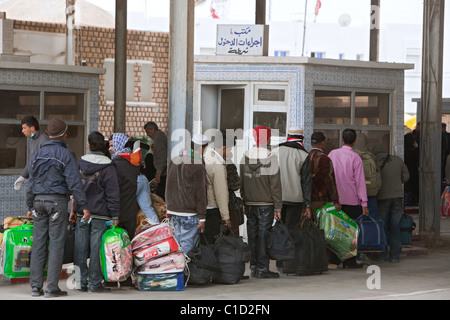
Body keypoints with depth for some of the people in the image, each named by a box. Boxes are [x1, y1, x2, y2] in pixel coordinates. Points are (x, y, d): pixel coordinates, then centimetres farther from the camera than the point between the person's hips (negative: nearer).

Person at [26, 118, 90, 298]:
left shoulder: (38, 154, 10)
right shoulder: (66, 155, -7)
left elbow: (32, 182, 14)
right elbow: (74, 182, -13)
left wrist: (30, 206, 23)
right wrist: (84, 206, -12)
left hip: (39, 201, 5)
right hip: (58, 201, -5)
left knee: (38, 243, 7)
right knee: (56, 243, -2)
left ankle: (36, 285, 7)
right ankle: (52, 288, -4)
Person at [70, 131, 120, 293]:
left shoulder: (80, 162, 7)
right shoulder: (108, 167, -8)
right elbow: (113, 194, -9)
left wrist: (73, 210, 19)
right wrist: (115, 216, -5)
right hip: (100, 214, -5)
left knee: (81, 248, 7)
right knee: (96, 248, -2)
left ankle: (81, 281, 11)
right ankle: (94, 283, 1)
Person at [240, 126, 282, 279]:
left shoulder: (245, 157, 7)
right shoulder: (270, 158, -9)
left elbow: (241, 183, 12)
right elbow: (275, 184, -9)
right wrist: (278, 207, -6)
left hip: (250, 204, 5)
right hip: (266, 204, -5)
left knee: (252, 236, 10)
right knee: (263, 236, -3)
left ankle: (253, 268, 15)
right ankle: (262, 269, -2)